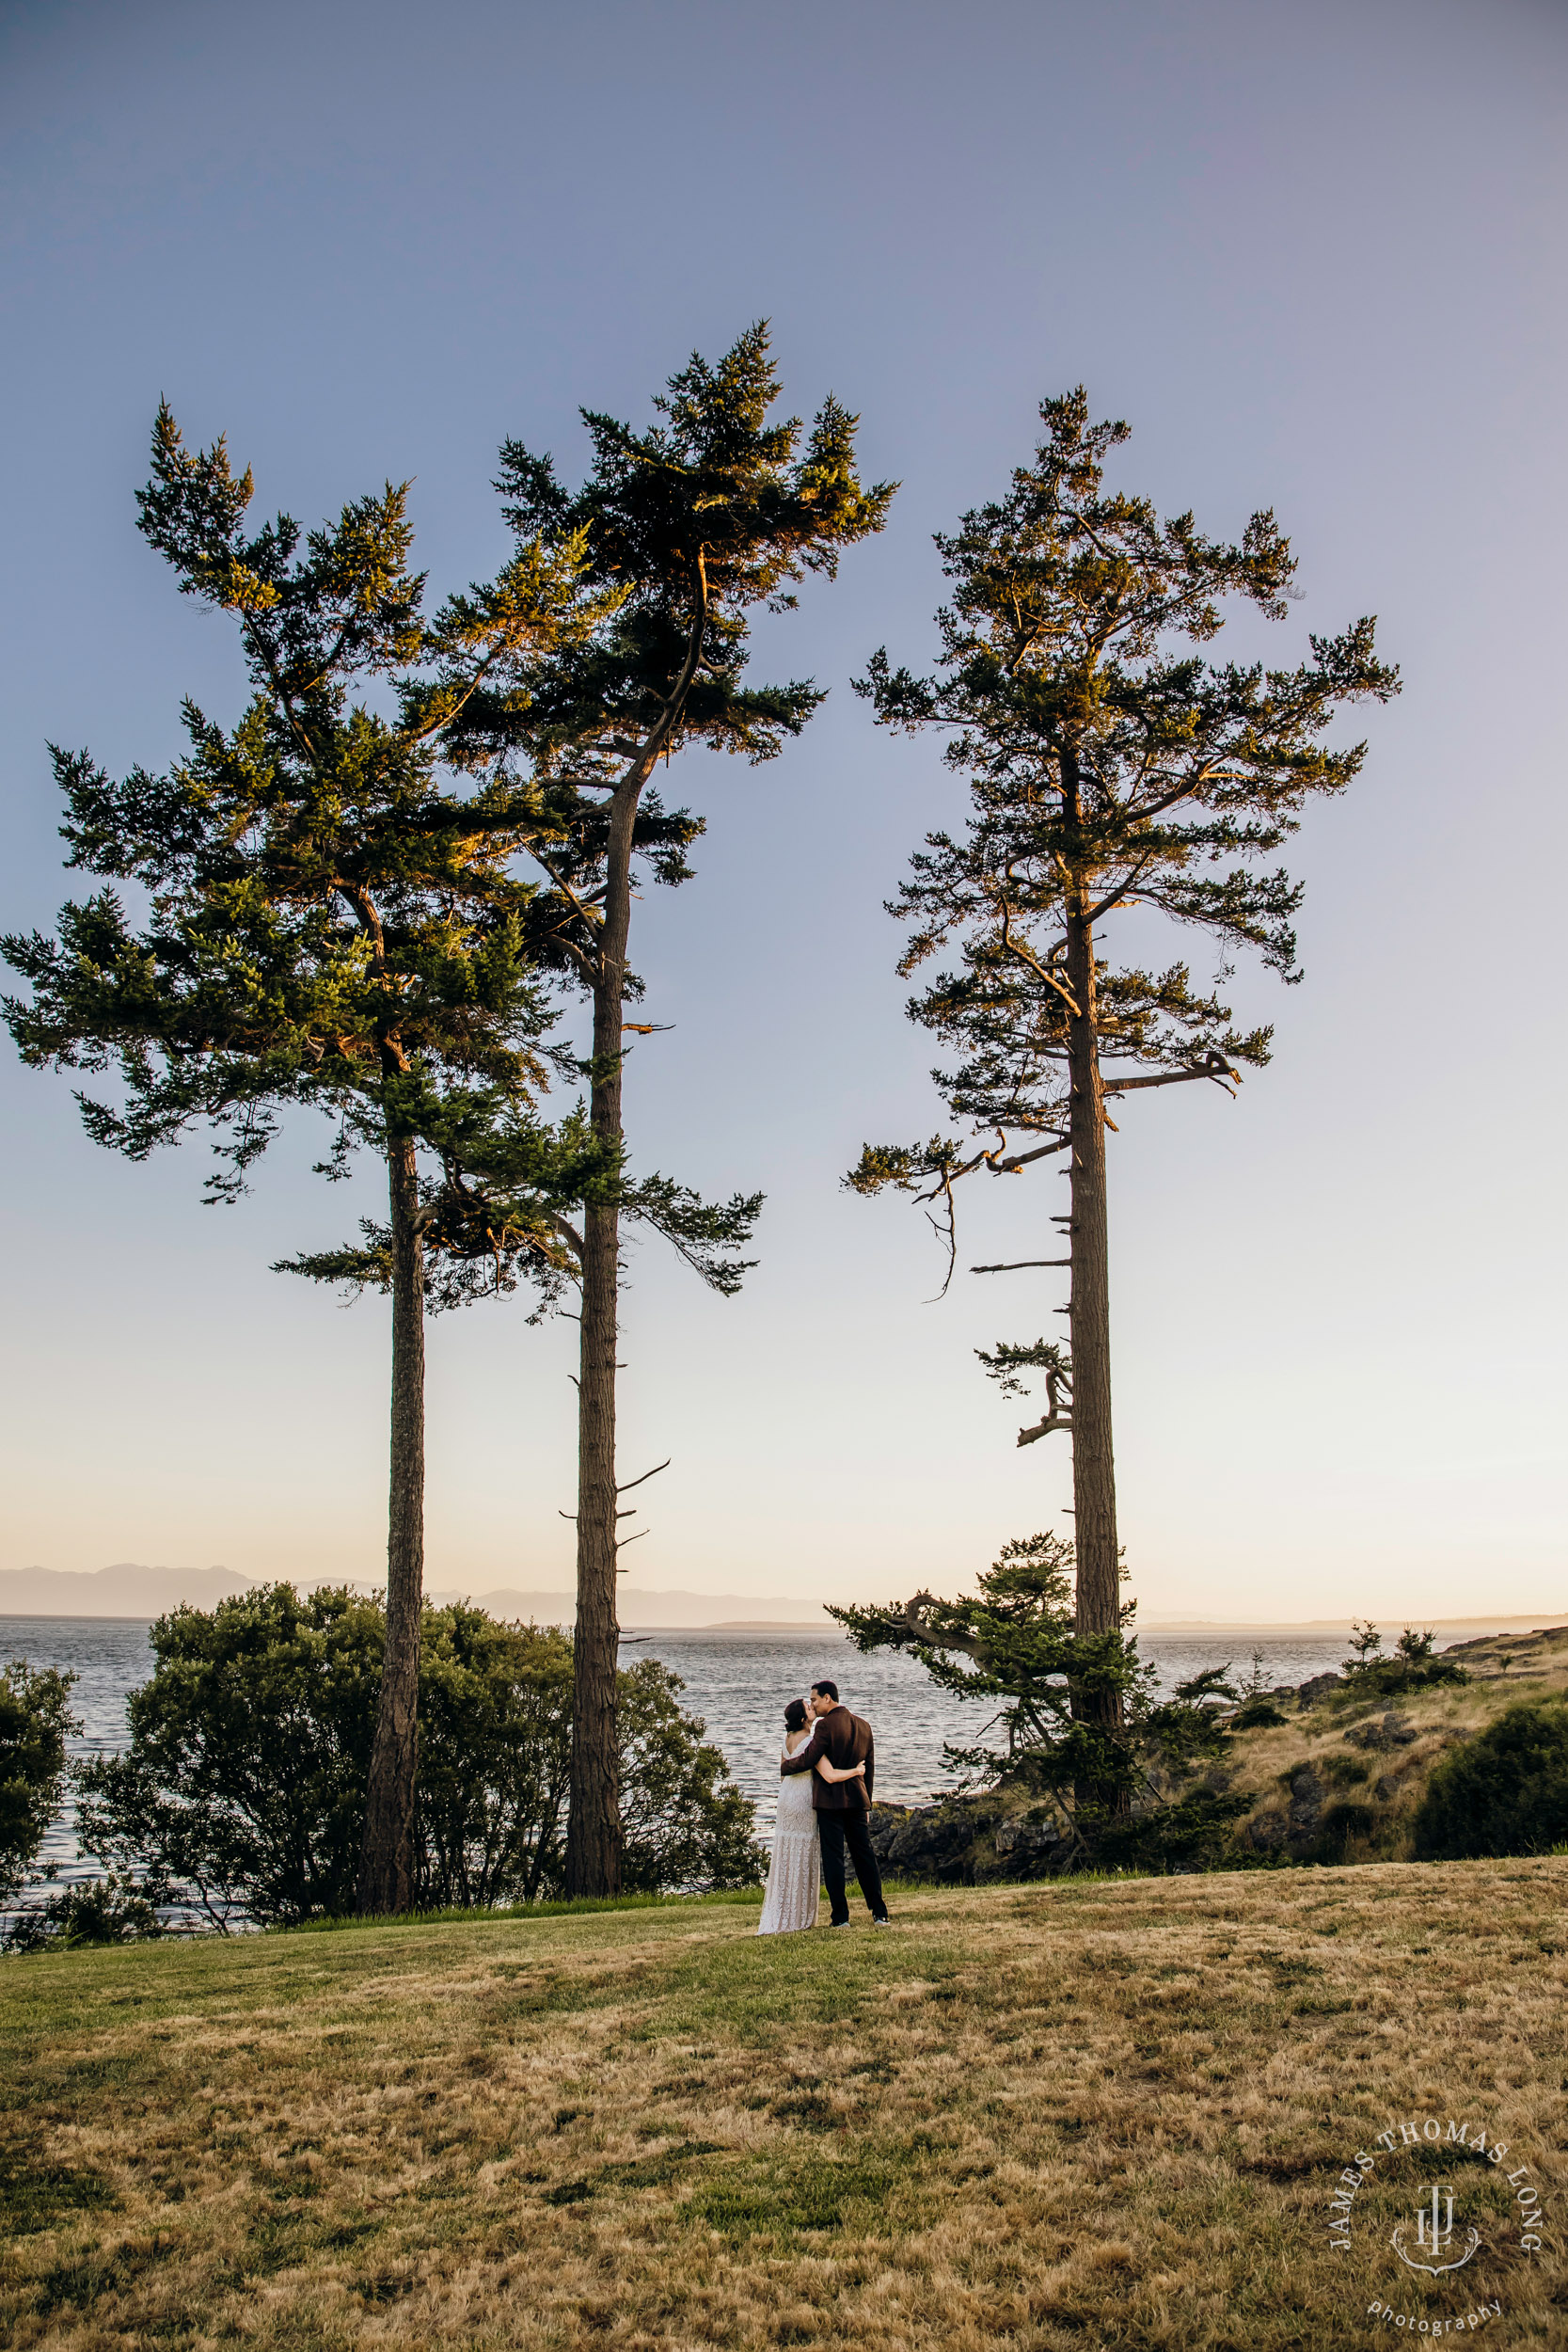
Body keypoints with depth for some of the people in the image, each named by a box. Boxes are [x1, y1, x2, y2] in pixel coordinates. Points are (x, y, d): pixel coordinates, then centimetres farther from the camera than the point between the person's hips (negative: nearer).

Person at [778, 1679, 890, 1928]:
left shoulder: (826, 1725, -12)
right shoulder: (863, 1725, 10)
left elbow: (807, 1760, -14)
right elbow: (869, 1768, 15)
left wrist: (784, 1765, 4)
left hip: (830, 1800, -6)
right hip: (857, 1800, 6)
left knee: (833, 1857, 1)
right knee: (864, 1855, 9)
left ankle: (841, 1917, 2)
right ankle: (880, 1914, 8)